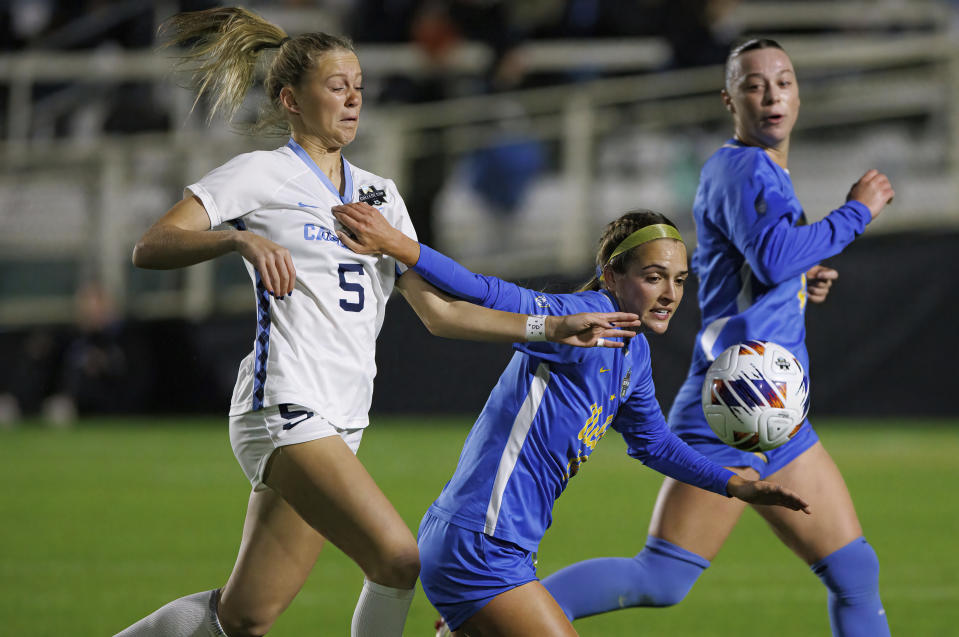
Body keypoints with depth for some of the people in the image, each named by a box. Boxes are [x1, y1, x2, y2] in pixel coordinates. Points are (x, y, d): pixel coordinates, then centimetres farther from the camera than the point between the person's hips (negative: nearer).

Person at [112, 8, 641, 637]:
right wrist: (242, 238, -28)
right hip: (285, 409, -7)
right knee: (401, 561, -21)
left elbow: (438, 311, 17)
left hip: (341, 423, 7)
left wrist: (551, 327, 8)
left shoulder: (380, 195, 19)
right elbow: (150, 247, -11)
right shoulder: (261, 174, -1)